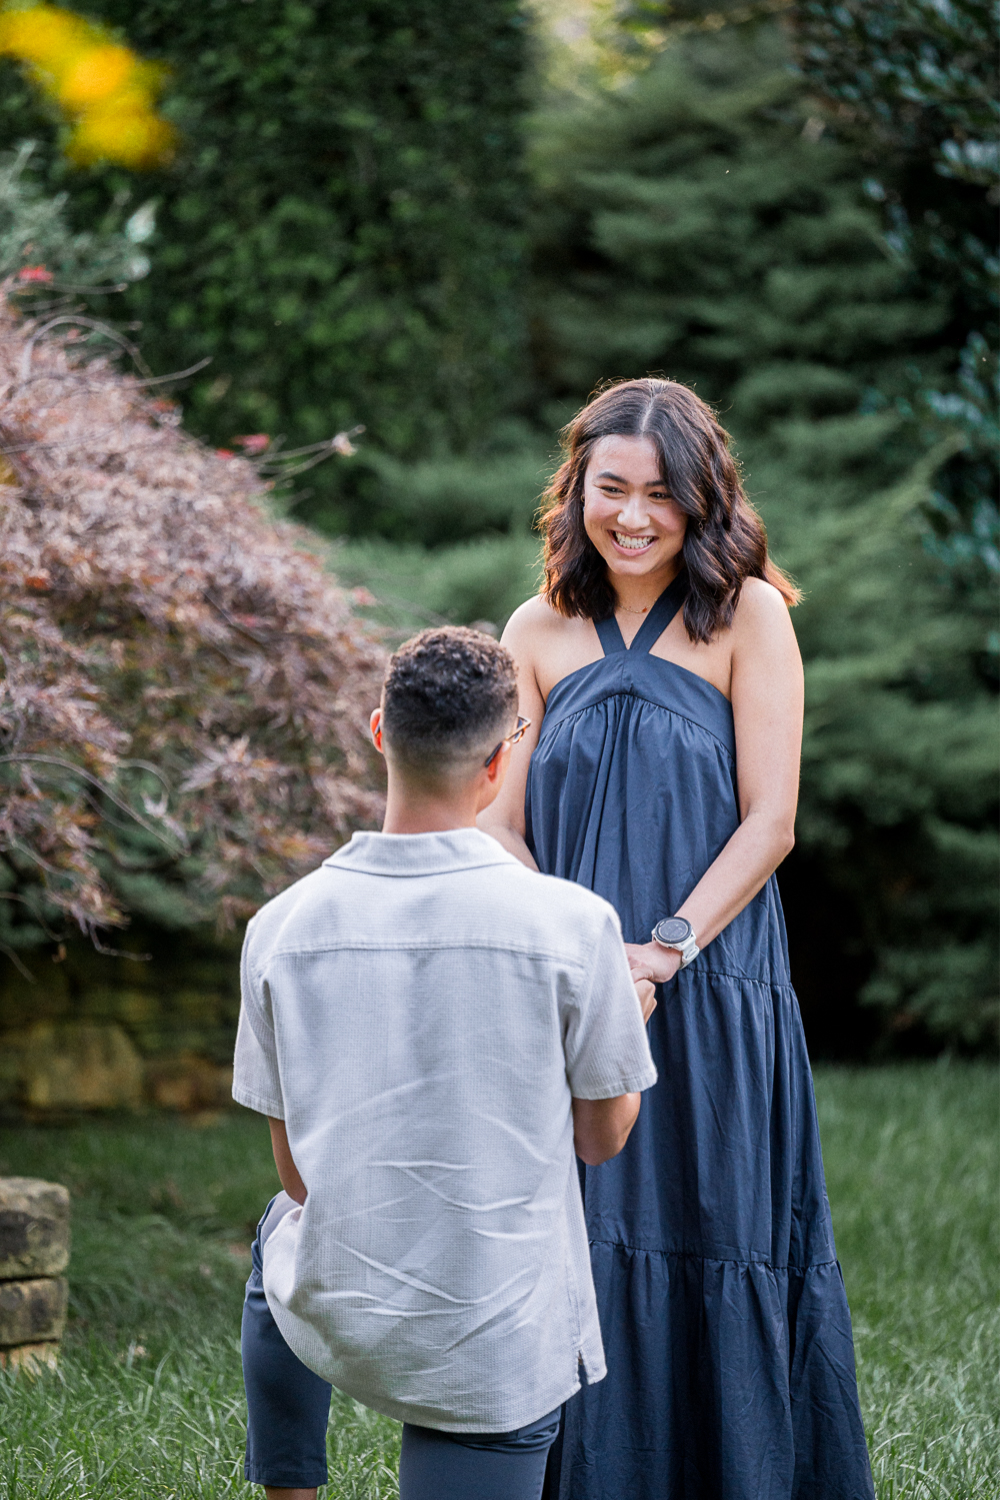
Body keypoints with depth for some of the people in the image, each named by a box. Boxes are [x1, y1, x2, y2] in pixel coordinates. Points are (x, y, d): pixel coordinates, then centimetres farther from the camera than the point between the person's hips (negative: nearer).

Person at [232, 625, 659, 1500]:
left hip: (334, 1321, 3)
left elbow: (295, 1171, 4)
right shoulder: (574, 923, -16)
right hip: (500, 1356, -2)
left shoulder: (283, 926, -7)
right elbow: (603, 1135, 0)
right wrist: (631, 1014, 19)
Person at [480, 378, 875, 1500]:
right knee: (580, 1251, 3)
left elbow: (767, 823, -5)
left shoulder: (747, 616, 0)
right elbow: (500, 826, 7)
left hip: (713, 997, -2)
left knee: (714, 1253, 0)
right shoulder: (539, 632, 9)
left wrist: (666, 948, -15)